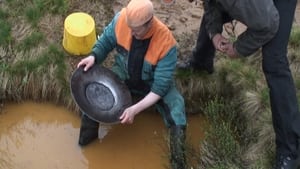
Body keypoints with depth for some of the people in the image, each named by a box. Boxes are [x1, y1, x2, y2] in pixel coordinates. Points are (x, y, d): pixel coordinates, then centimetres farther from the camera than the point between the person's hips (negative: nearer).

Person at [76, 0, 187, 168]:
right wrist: (94, 56, -26)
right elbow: (106, 41, -6)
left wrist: (136, 109, -38)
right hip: (123, 73, 2)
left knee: (176, 107, -24)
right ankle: (85, 143, -2)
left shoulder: (166, 43, -34)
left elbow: (161, 86, -29)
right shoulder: (122, 18, -27)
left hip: (153, 81, -2)